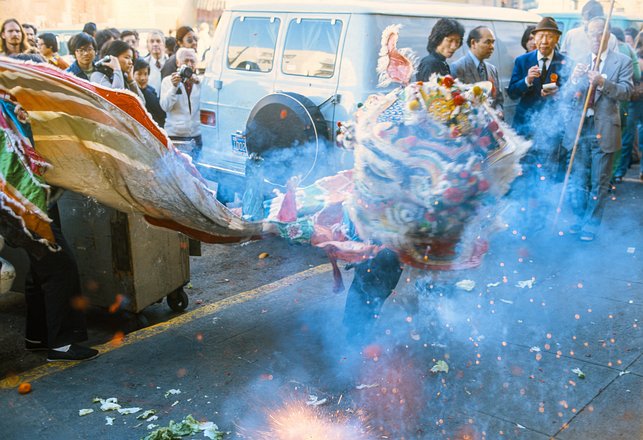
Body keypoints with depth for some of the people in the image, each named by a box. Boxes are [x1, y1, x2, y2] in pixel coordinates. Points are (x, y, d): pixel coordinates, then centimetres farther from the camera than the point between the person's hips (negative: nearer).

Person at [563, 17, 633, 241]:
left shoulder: (622, 62, 1)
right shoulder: (579, 62, 8)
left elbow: (626, 91, -10)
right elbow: (568, 95, 3)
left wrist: (603, 83, -26)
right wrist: (574, 79, -18)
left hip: (604, 130, -2)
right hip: (579, 128, 3)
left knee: (599, 181, 5)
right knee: (578, 179, 11)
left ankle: (591, 224, 15)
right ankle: (579, 219, 26)